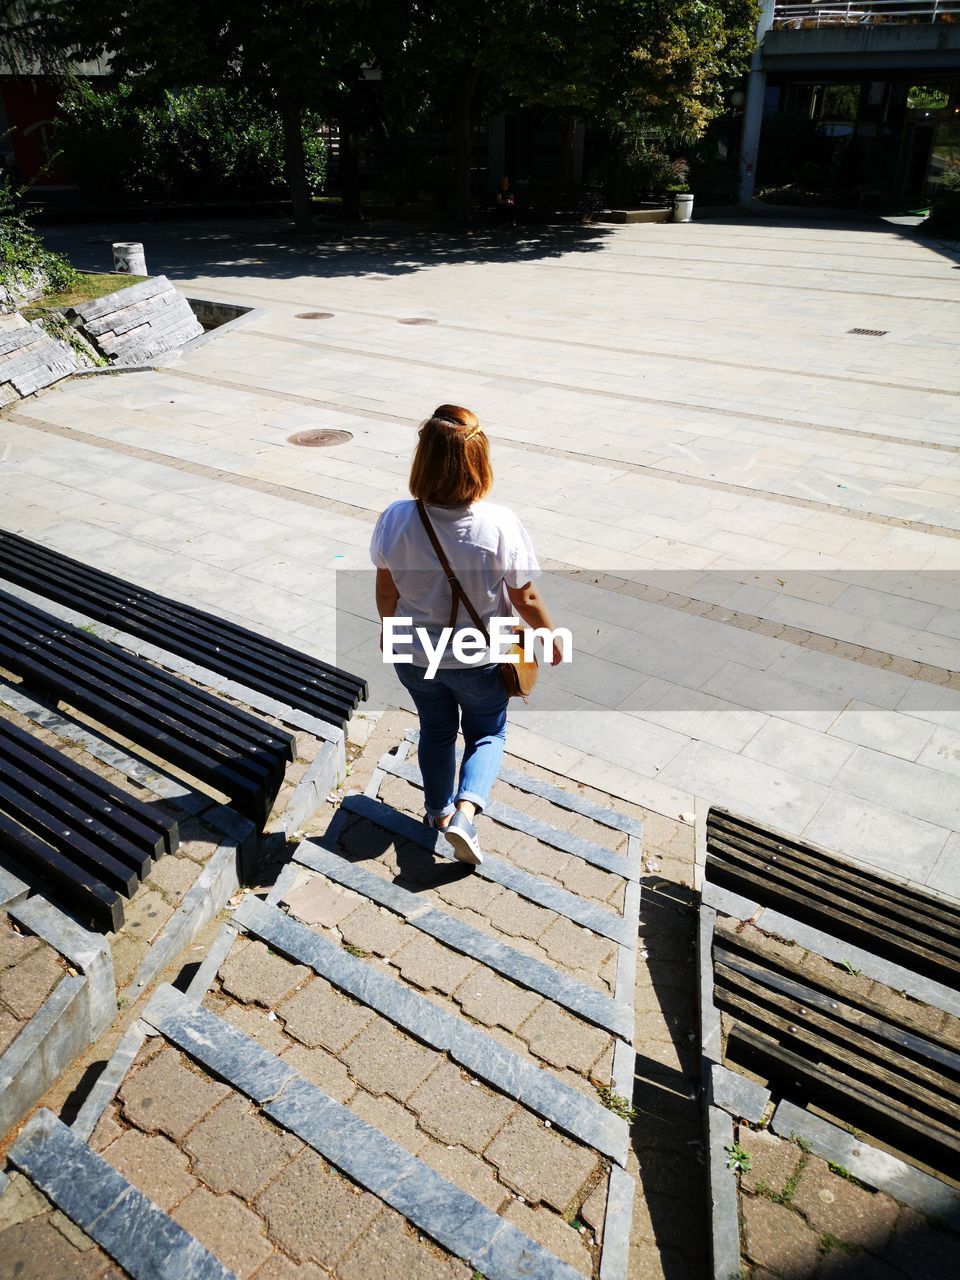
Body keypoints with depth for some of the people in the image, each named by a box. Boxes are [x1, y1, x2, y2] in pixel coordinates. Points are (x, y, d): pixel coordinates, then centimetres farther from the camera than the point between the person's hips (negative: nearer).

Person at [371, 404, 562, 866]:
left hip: (415, 655, 2)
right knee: (487, 733, 24)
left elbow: (386, 590, -6)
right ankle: (465, 810, 5)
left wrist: (389, 627, 15)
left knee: (436, 730, 28)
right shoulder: (500, 525, -27)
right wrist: (551, 638, 3)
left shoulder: (396, 519, -21)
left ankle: (439, 810, 46)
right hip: (479, 660, -2)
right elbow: (525, 599, -16)